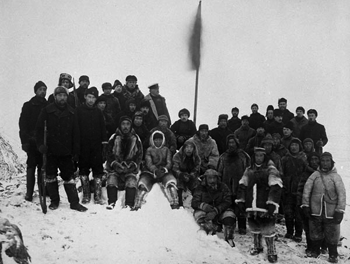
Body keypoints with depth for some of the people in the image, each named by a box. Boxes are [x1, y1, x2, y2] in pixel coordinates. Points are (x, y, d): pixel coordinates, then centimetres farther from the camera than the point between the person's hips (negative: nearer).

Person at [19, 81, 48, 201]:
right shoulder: (28, 106, 3)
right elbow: (23, 125, -1)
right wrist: (25, 141, -10)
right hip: (32, 141, -2)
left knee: (43, 167, 3)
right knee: (31, 166, -1)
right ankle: (29, 192, 2)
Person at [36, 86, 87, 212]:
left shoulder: (71, 112, 6)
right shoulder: (47, 110, -1)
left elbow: (75, 132, 8)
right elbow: (39, 128, -1)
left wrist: (75, 150, 4)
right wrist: (40, 144, -13)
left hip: (66, 151, 1)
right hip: (51, 150, -1)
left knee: (69, 176, 3)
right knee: (51, 176, 6)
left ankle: (74, 202, 8)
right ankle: (54, 201, 20)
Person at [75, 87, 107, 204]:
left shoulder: (98, 112, 10)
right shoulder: (79, 110, 1)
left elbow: (103, 128, 13)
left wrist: (104, 142, 6)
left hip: (96, 145, 2)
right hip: (83, 145, -2)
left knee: (98, 170, 0)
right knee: (83, 170, 4)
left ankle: (98, 196, 5)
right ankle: (86, 195, 13)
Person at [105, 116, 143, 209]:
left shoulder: (136, 139, 5)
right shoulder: (113, 138, 3)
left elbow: (139, 155, 6)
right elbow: (109, 154, 3)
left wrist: (132, 166, -10)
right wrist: (114, 164, -14)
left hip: (130, 168, 0)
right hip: (115, 167, 0)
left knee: (132, 181, -25)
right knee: (111, 178, -25)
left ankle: (129, 204, -26)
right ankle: (111, 202, -23)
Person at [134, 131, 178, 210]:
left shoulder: (166, 150, 17)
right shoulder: (149, 150, 12)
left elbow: (169, 163, 7)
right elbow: (148, 163, -2)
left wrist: (164, 169, -18)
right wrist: (155, 170, -24)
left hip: (164, 173, 0)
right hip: (150, 172, 0)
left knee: (171, 183, -31)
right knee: (142, 185, -27)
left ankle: (174, 204, -24)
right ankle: (137, 206, -17)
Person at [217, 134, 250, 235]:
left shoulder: (244, 156, 3)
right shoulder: (223, 157, 10)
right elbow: (219, 172, 14)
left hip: (240, 187, -2)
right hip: (227, 188, 2)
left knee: (241, 208, 0)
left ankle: (242, 227, 10)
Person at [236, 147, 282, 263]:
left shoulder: (270, 169, -6)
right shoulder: (249, 170, 11)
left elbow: (276, 188, -13)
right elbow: (242, 186, 15)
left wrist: (272, 204, -18)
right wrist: (240, 200, 9)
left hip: (265, 207, -5)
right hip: (251, 206, 5)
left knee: (267, 229, -5)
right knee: (254, 227, 16)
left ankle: (271, 251, 9)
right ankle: (257, 246, 35)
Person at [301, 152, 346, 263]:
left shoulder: (335, 176, -4)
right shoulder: (315, 175, 0)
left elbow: (342, 193, -7)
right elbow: (307, 189, 0)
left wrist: (340, 210, -11)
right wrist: (305, 205, -4)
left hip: (331, 211, -1)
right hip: (315, 210, 2)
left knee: (332, 234, 7)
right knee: (315, 233, 14)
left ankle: (333, 255, 26)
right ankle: (315, 250, 35)